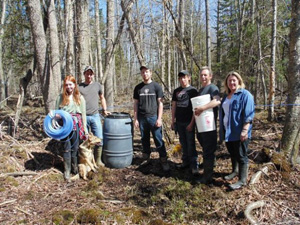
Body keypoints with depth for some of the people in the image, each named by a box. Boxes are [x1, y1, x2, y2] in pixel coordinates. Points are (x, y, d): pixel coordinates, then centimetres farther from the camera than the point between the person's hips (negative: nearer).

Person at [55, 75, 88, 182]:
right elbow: (56, 112, 12)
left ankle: (75, 168, 22)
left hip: (76, 125, 0)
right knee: (67, 148, 0)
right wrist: (56, 115, -12)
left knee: (75, 148, 6)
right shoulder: (60, 97, 6)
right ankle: (67, 171, 9)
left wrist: (85, 128, 6)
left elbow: (83, 114, 8)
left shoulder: (80, 98, 7)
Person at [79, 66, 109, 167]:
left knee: (99, 139, -2)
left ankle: (98, 160, 14)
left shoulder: (97, 85, 9)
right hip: (83, 117, -1)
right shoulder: (79, 87, 3)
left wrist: (104, 110, 16)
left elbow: (102, 98, 21)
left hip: (95, 116, 1)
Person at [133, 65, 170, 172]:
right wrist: (135, 119, 4)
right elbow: (135, 104, 10)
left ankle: (164, 161, 2)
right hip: (142, 118, 3)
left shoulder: (156, 86, 2)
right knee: (144, 140, 10)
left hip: (154, 117, -2)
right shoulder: (138, 87, 9)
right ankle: (146, 159, 20)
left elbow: (160, 103, 0)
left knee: (159, 140, -4)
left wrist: (159, 118, -7)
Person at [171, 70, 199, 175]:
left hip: (189, 122, -4)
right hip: (179, 122, 5)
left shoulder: (193, 90, -5)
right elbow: (174, 106, 12)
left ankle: (194, 165, 5)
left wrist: (192, 123, -13)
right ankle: (186, 161, 25)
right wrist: (173, 121, 8)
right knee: (183, 143, 13)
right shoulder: (176, 91, 9)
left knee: (190, 144, -2)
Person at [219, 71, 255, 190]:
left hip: (239, 132, -7)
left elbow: (248, 115, -16)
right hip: (228, 131, 7)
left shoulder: (245, 95, -9)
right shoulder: (226, 96, 15)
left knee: (241, 156, -1)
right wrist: (222, 129, 21)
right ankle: (235, 171, 37)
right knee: (232, 153, 19)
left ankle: (242, 180, 7)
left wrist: (245, 130, -23)